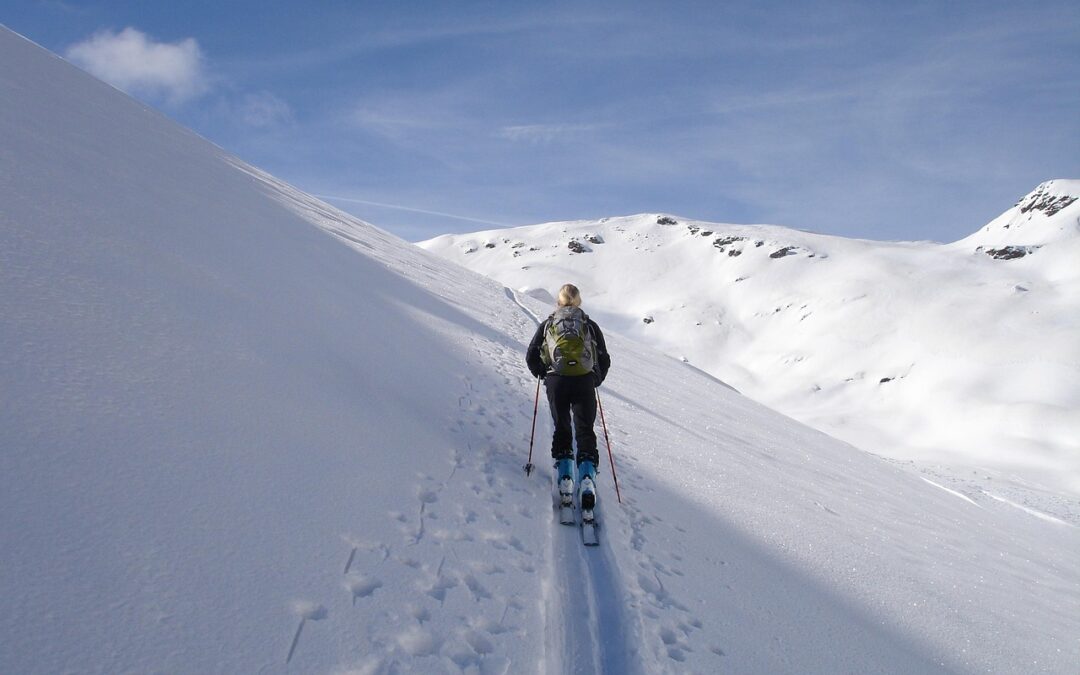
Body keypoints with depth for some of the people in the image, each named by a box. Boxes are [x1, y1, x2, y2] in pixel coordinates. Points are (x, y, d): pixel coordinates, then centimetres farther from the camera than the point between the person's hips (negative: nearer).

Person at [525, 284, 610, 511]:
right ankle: (587, 479, -10)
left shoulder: (547, 324, 14)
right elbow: (605, 361, 12)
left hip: (556, 382, 0)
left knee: (562, 430, 13)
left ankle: (565, 480, 3)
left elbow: (531, 357, 8)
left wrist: (543, 374, 24)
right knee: (585, 432, 7)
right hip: (585, 382, 0)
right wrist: (595, 380, 27)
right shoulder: (590, 325, 14)